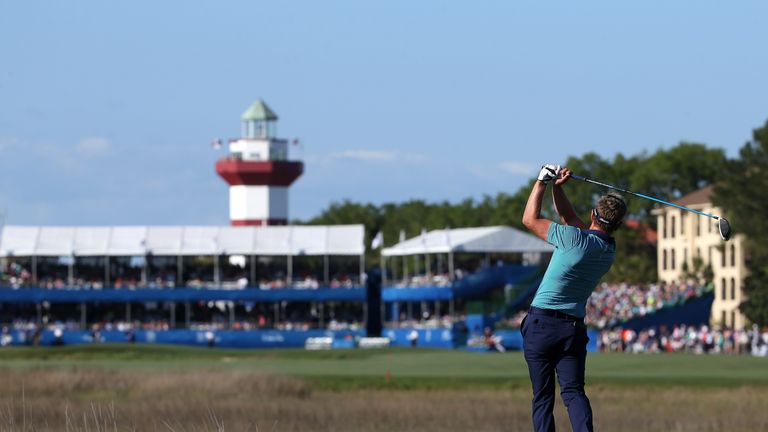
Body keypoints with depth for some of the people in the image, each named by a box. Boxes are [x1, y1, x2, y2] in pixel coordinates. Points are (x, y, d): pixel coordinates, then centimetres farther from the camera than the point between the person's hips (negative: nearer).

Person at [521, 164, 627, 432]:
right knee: (573, 391, -3)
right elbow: (569, 218, 18)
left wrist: (542, 183, 5)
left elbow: (530, 220, -4)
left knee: (543, 397, 1)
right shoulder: (609, 249, 5)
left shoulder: (575, 239, -17)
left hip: (542, 322, -4)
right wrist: (557, 188, 9)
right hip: (575, 327, 4)